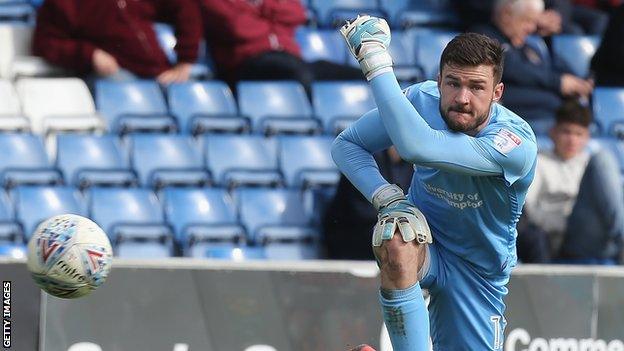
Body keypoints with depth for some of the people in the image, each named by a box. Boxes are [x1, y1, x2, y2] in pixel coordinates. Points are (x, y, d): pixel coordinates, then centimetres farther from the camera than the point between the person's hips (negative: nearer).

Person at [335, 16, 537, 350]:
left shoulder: (518, 143, -34)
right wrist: (387, 197, -27)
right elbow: (346, 144, -7)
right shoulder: (421, 100, -20)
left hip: (479, 273, 0)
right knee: (397, 245, -36)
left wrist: (376, 61, -43)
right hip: (425, 238, 0)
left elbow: (417, 147, -47)